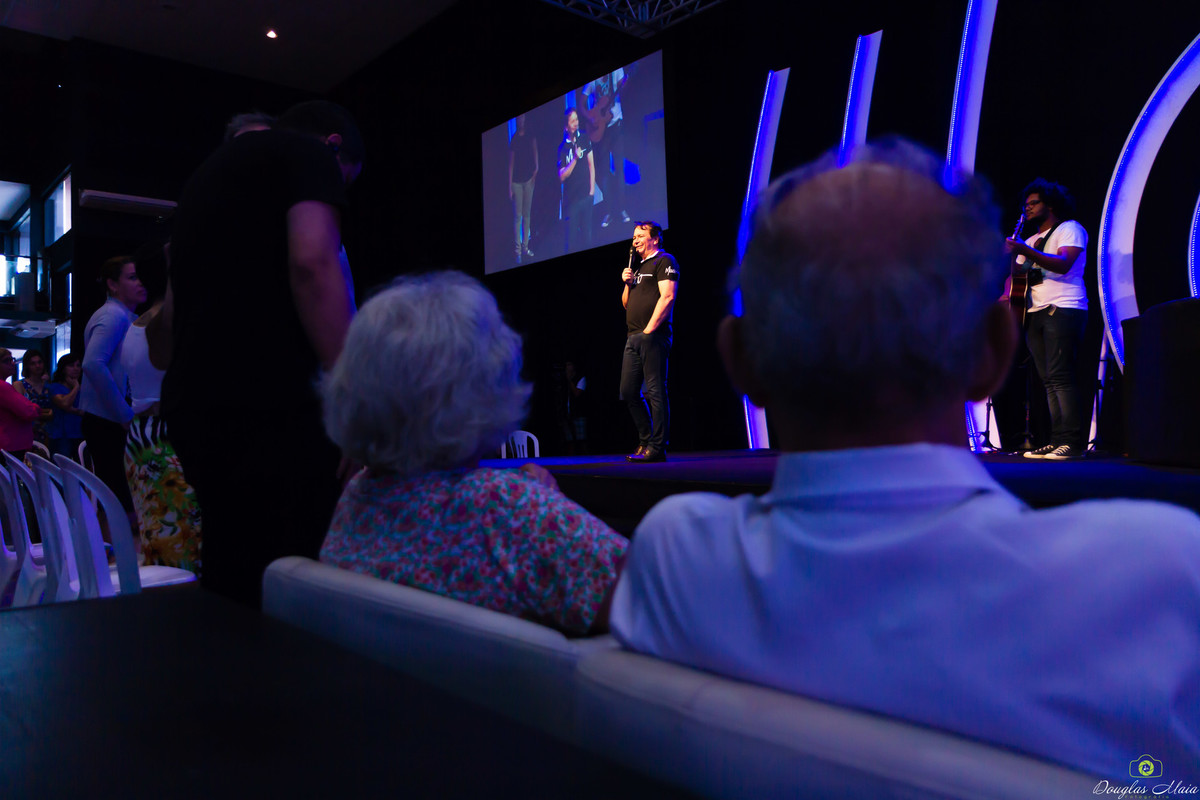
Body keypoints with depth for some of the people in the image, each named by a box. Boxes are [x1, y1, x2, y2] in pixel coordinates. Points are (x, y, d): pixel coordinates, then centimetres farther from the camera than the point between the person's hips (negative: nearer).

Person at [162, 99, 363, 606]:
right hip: (270, 406, -9)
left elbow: (169, 316, 29)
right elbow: (312, 263, -16)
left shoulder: (208, 173, 28)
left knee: (230, 593, 13)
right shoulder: (310, 151, 3)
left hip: (190, 405, 9)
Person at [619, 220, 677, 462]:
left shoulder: (664, 261, 0)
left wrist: (649, 330, -16)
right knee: (628, 391, 7)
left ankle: (657, 448, -8)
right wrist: (627, 283, 8)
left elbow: (667, 297, -12)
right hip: (633, 338, 9)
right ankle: (645, 441, 16)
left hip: (652, 336, -9)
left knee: (655, 392, -9)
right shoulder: (638, 267, 25)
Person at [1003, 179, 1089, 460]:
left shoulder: (1069, 229, 2)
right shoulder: (1030, 241, 26)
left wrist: (1025, 251, -24)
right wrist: (1008, 294, 4)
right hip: (1034, 312, 8)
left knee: (1061, 376, -15)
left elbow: (1063, 264, -16)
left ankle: (1074, 441, -14)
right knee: (1049, 380, 3)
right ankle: (1057, 440, 3)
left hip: (1063, 310, -8)